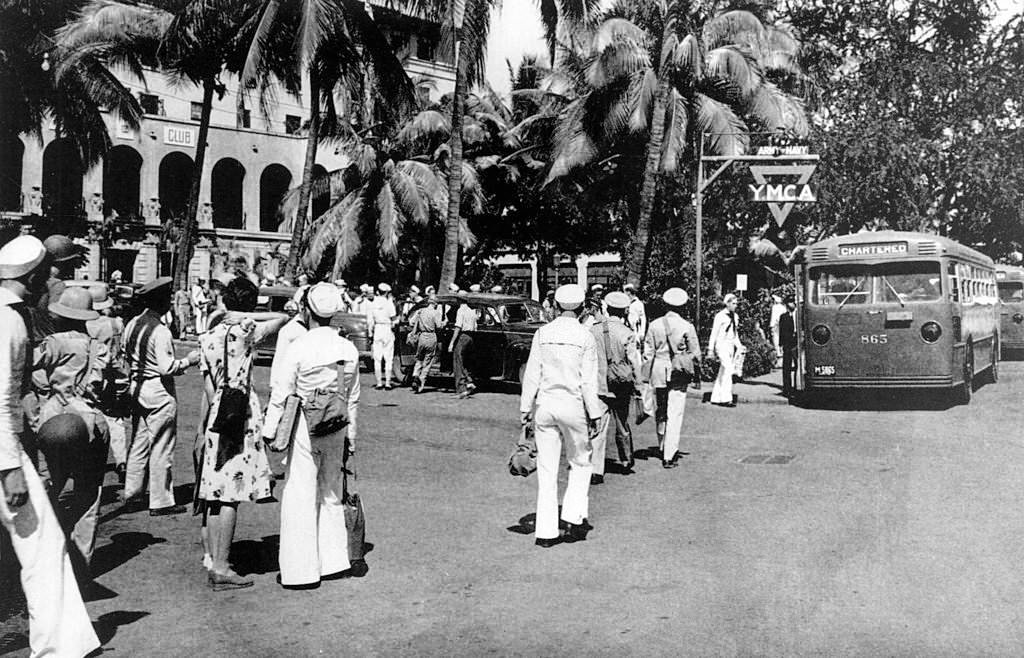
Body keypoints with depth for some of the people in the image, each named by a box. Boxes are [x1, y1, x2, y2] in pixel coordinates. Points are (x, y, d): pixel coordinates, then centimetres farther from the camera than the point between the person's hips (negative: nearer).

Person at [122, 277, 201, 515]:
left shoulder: (133, 324, 5)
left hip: (137, 388, 8)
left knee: (139, 441, 20)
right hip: (159, 392, -8)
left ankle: (132, 490, 30)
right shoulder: (160, 331, -20)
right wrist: (189, 360, -9)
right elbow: (167, 368, -22)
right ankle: (161, 502, 8)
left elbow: (126, 356, 14)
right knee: (161, 448, 1)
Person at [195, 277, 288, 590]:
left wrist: (215, 409, 17)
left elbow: (208, 385, 10)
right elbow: (283, 317, -4)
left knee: (215, 493, 9)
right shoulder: (245, 332, -7)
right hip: (242, 413, -6)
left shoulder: (208, 337, 9)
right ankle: (221, 568, -2)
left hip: (216, 413, 6)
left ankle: (213, 562, 14)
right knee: (231, 494, -4)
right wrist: (249, 317, -6)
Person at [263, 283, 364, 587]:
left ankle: (300, 570, 9)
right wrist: (350, 435, 18)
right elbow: (351, 396, 9)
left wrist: (269, 431, 1)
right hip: (336, 428, 5)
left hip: (303, 426, -5)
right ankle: (333, 561, 27)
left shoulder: (299, 347, -14)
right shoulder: (349, 349, 0)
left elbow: (281, 393, -9)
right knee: (331, 495, 18)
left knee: (300, 496, 4)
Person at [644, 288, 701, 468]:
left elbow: (648, 352, 2)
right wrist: (697, 372, 14)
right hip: (679, 374, -3)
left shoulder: (654, 325, -1)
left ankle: (663, 448, 34)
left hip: (658, 372, 3)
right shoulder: (687, 327, -8)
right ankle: (669, 456, -2)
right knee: (675, 414, 0)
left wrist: (649, 374, 12)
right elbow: (695, 354, -2)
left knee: (660, 412, 18)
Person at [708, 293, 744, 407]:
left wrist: (739, 345, 13)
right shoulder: (720, 315, -8)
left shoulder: (734, 316, 13)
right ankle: (725, 399, -12)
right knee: (728, 371, -15)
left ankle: (715, 398, 13)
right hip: (722, 345, -8)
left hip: (731, 346, 8)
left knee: (722, 373, 8)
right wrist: (710, 349, -10)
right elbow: (714, 333, -8)